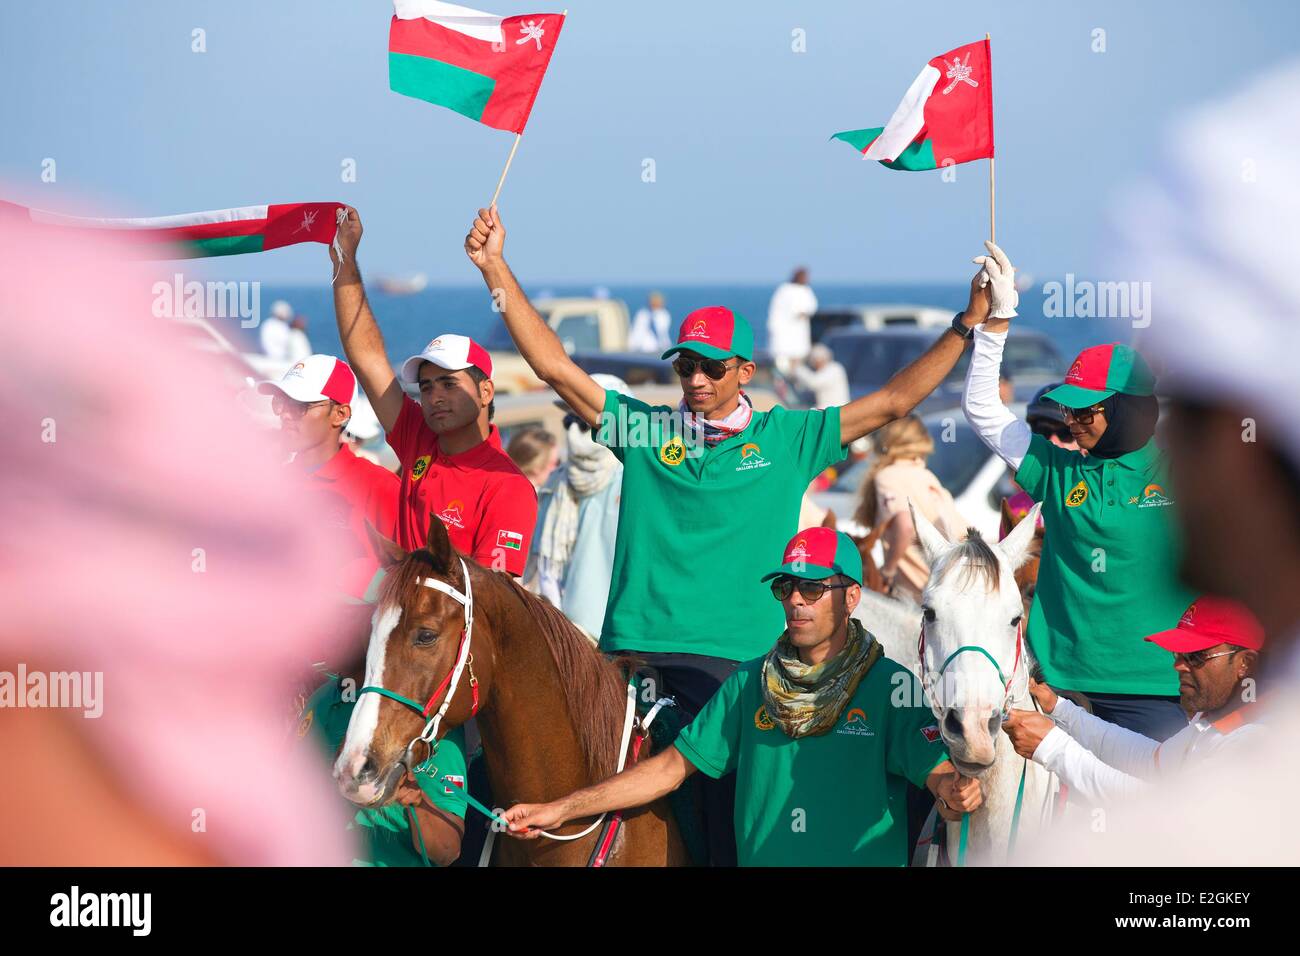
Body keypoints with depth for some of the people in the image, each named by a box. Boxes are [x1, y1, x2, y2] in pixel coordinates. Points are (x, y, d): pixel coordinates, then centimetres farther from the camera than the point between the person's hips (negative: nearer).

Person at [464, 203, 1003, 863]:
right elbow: (554, 368, 8)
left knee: (733, 827, -6)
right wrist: (496, 269, 2)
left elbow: (895, 401, 10)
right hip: (636, 652, 1)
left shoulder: (789, 440, 10)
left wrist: (969, 323, 6)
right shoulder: (645, 431, 11)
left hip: (736, 659, -1)